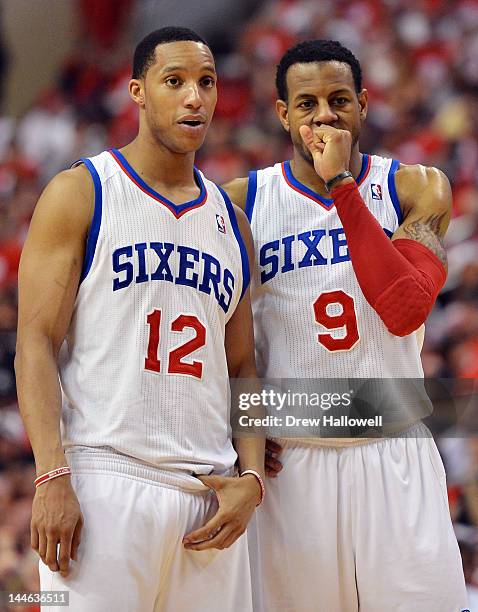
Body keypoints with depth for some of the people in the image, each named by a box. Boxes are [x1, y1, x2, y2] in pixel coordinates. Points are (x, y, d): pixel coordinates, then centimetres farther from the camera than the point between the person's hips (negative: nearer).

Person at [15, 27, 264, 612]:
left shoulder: (230, 222, 17)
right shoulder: (79, 194, 2)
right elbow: (36, 342, -5)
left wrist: (252, 477, 3)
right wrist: (52, 477, -15)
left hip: (209, 496, 5)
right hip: (102, 483, -5)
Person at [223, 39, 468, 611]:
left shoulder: (416, 189, 1)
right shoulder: (242, 202, 2)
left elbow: (405, 310, -16)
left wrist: (342, 185, -16)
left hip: (394, 455, 0)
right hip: (290, 461, 0)